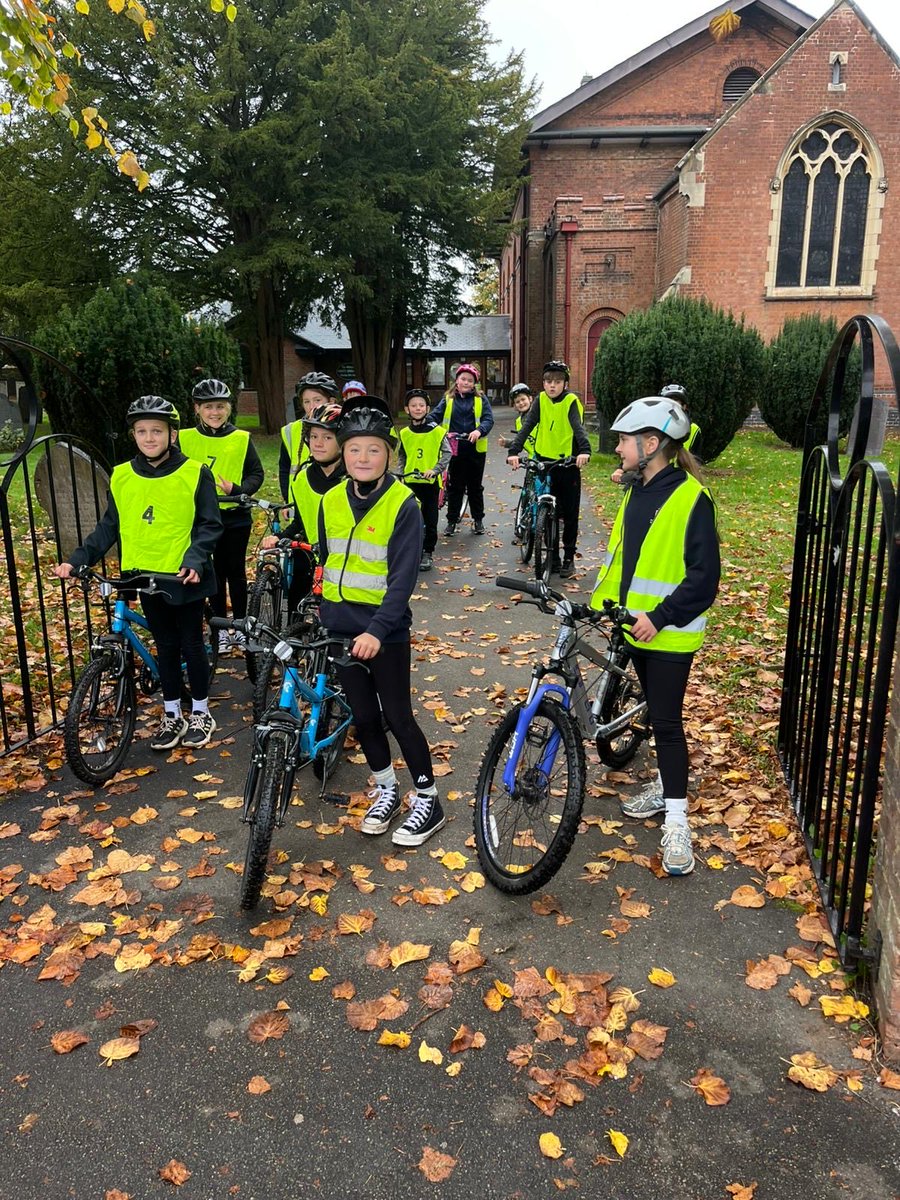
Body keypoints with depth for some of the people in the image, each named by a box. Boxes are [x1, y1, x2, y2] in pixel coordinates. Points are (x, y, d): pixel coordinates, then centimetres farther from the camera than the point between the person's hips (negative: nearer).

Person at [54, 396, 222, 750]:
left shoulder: (195, 473, -9)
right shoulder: (121, 477, 1)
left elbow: (209, 525, -7)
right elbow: (109, 528, 8)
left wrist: (195, 559, -22)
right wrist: (78, 559, -2)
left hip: (185, 578, -3)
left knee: (191, 645, 8)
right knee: (165, 647, 14)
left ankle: (200, 713, 26)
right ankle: (172, 716, 27)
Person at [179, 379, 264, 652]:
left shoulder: (241, 439, -1)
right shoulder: (185, 439, 1)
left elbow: (256, 474, 0)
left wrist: (237, 490, -17)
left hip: (235, 517, -1)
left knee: (235, 571, 10)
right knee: (214, 571, 10)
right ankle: (220, 627, 22)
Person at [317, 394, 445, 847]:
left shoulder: (403, 505, -13)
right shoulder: (331, 501, 3)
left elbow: (403, 577, -19)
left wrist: (377, 630, -28)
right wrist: (325, 614, 12)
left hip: (385, 631, -5)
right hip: (342, 627, 5)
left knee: (397, 716, 1)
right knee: (363, 716, 13)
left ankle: (428, 801, 18)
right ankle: (386, 789, 32)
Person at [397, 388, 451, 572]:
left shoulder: (437, 431, -6)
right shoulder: (405, 433, 5)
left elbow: (447, 453, -8)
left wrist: (435, 470, -20)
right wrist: (399, 473, 2)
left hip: (430, 481, -3)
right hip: (410, 482, 3)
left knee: (430, 520, 4)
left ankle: (427, 553, 16)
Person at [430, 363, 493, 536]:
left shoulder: (481, 400, 5)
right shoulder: (448, 399, 8)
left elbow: (489, 419, -6)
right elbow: (435, 416, 0)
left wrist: (479, 431, -26)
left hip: (476, 449, 0)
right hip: (454, 449, 0)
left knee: (475, 486, 10)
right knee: (454, 486, 5)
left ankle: (478, 519, 23)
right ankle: (452, 520, 15)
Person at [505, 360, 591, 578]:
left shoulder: (571, 401, -9)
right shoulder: (541, 400, 0)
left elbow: (578, 427, -25)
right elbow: (527, 425, -11)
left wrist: (584, 451, -43)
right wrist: (514, 450, -26)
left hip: (569, 464, -3)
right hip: (546, 461, 3)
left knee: (570, 513, 4)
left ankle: (569, 559, 16)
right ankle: (553, 557, 18)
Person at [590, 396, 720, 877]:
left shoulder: (690, 498, -16)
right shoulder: (636, 494, 8)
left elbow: (703, 576, -18)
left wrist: (660, 616, -22)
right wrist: (599, 600, 6)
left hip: (669, 633, -7)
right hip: (636, 627, 7)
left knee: (667, 721, -3)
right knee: (656, 713, 19)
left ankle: (676, 821, 7)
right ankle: (666, 784, 36)